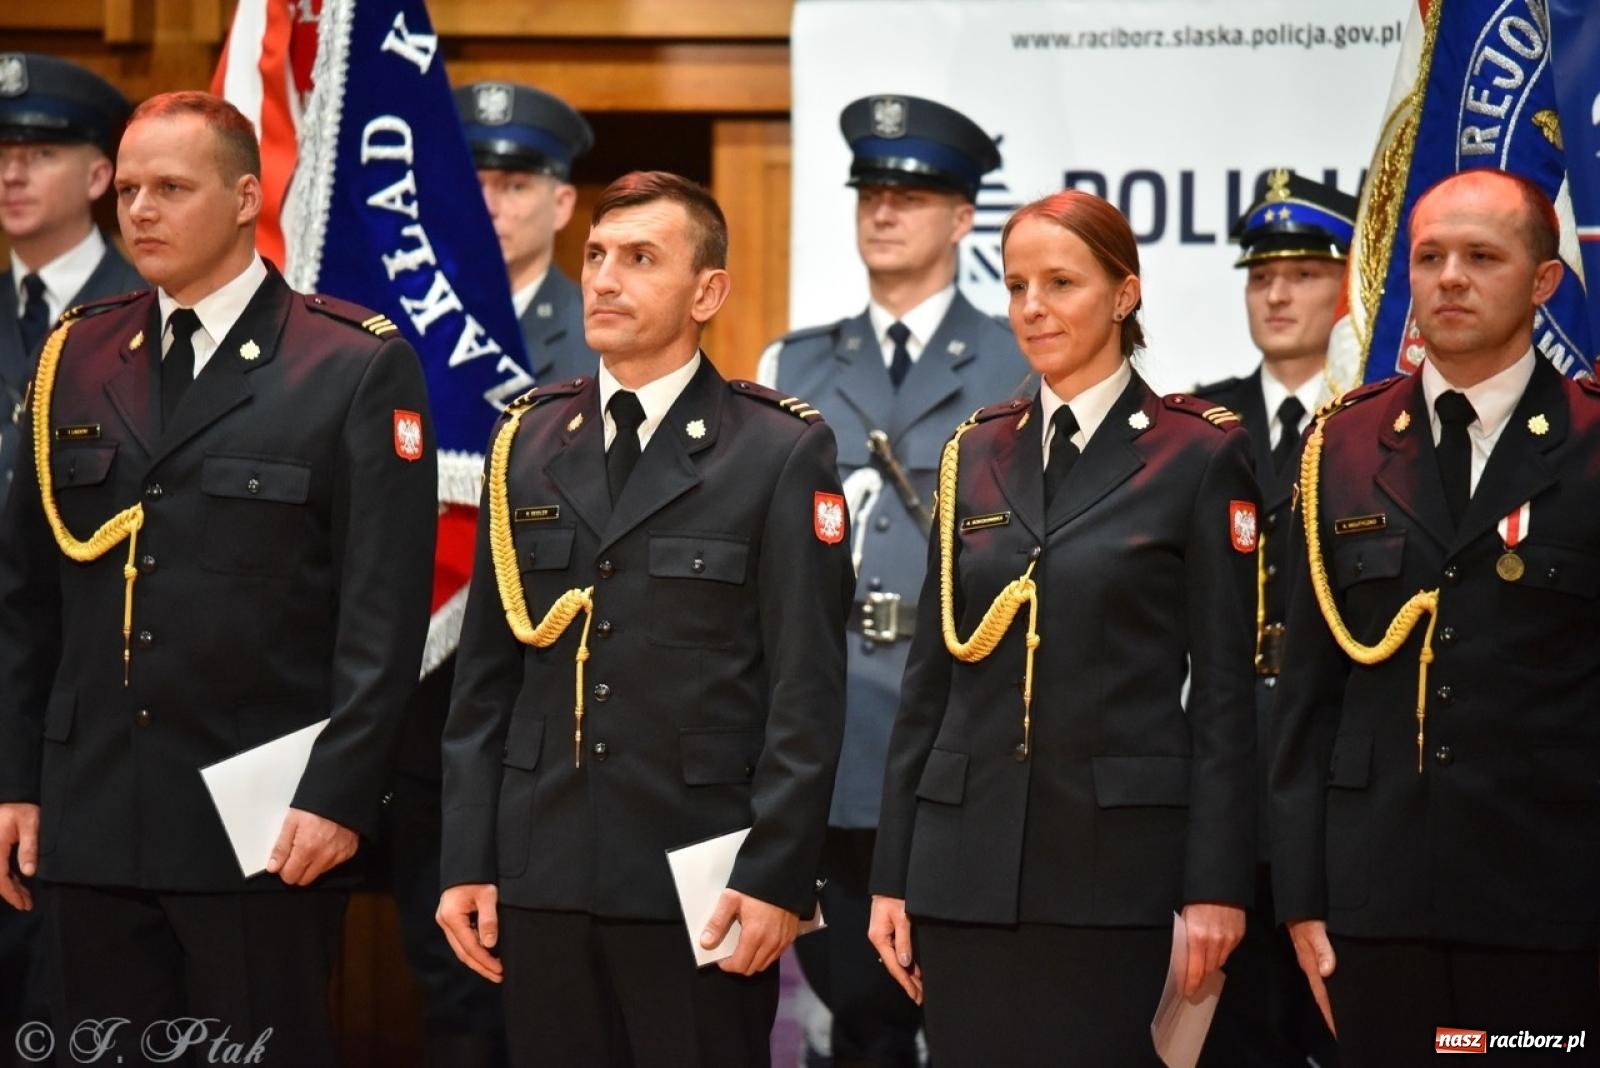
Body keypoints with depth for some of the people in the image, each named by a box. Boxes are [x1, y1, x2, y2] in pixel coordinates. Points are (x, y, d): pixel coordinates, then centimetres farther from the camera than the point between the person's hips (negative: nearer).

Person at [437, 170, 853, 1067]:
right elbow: (485, 679, 11)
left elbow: (807, 690, -6)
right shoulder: (528, 444, 11)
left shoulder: (784, 453, -2)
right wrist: (468, 860, 6)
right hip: (546, 877, 4)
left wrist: (776, 877, -12)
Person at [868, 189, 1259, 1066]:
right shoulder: (975, 453, 11)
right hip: (969, 858, 4)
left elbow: (1224, 690, -5)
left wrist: (1216, 885, -9)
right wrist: (892, 875, 8)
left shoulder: (1199, 454, -2)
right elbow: (928, 678, 12)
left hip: (1117, 862, -4)